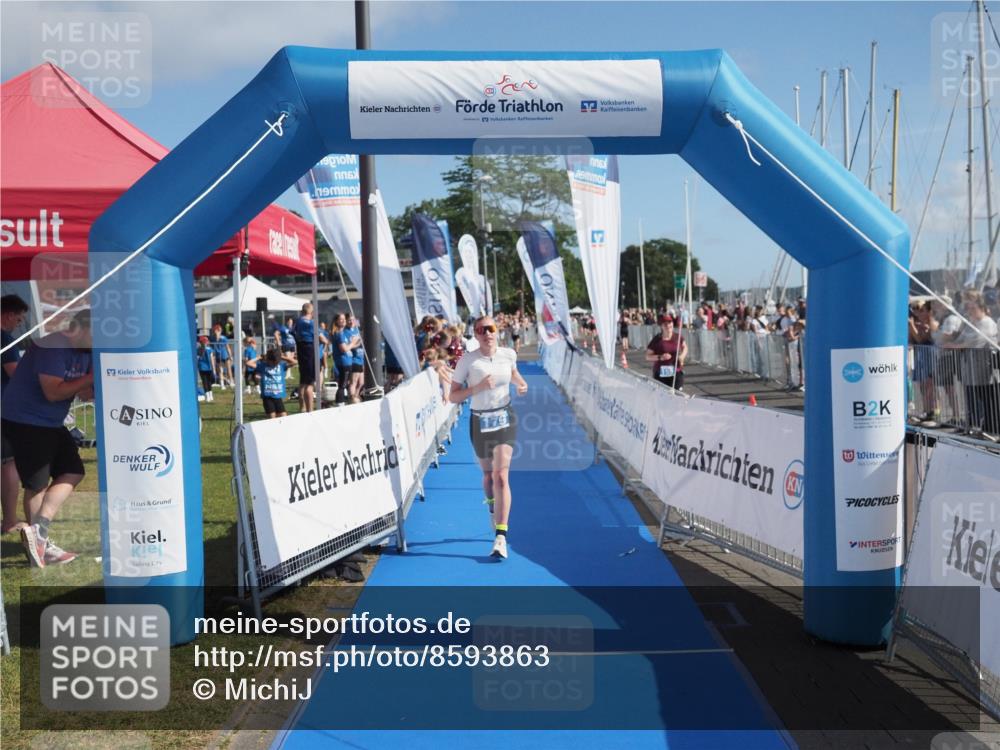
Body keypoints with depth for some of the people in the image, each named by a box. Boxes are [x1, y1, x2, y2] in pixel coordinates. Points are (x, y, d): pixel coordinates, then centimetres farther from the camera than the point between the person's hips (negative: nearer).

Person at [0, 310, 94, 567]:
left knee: (73, 472, 7)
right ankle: (41, 544, 7)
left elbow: (86, 393, 5)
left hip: (51, 423, 9)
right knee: (38, 484, -3)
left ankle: (38, 531, 8)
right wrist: (92, 377, -24)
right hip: (26, 421, -9)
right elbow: (53, 392, -28)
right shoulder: (53, 348, -22)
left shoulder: (86, 353, 6)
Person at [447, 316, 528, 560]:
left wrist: (521, 384, 1)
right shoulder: (467, 360, -10)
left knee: (501, 476, -14)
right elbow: (452, 396, -9)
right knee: (488, 475, 17)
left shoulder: (508, 354, -1)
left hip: (505, 419, 0)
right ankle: (493, 510, 49)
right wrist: (478, 387, -23)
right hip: (479, 422, 0)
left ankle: (501, 536, -16)